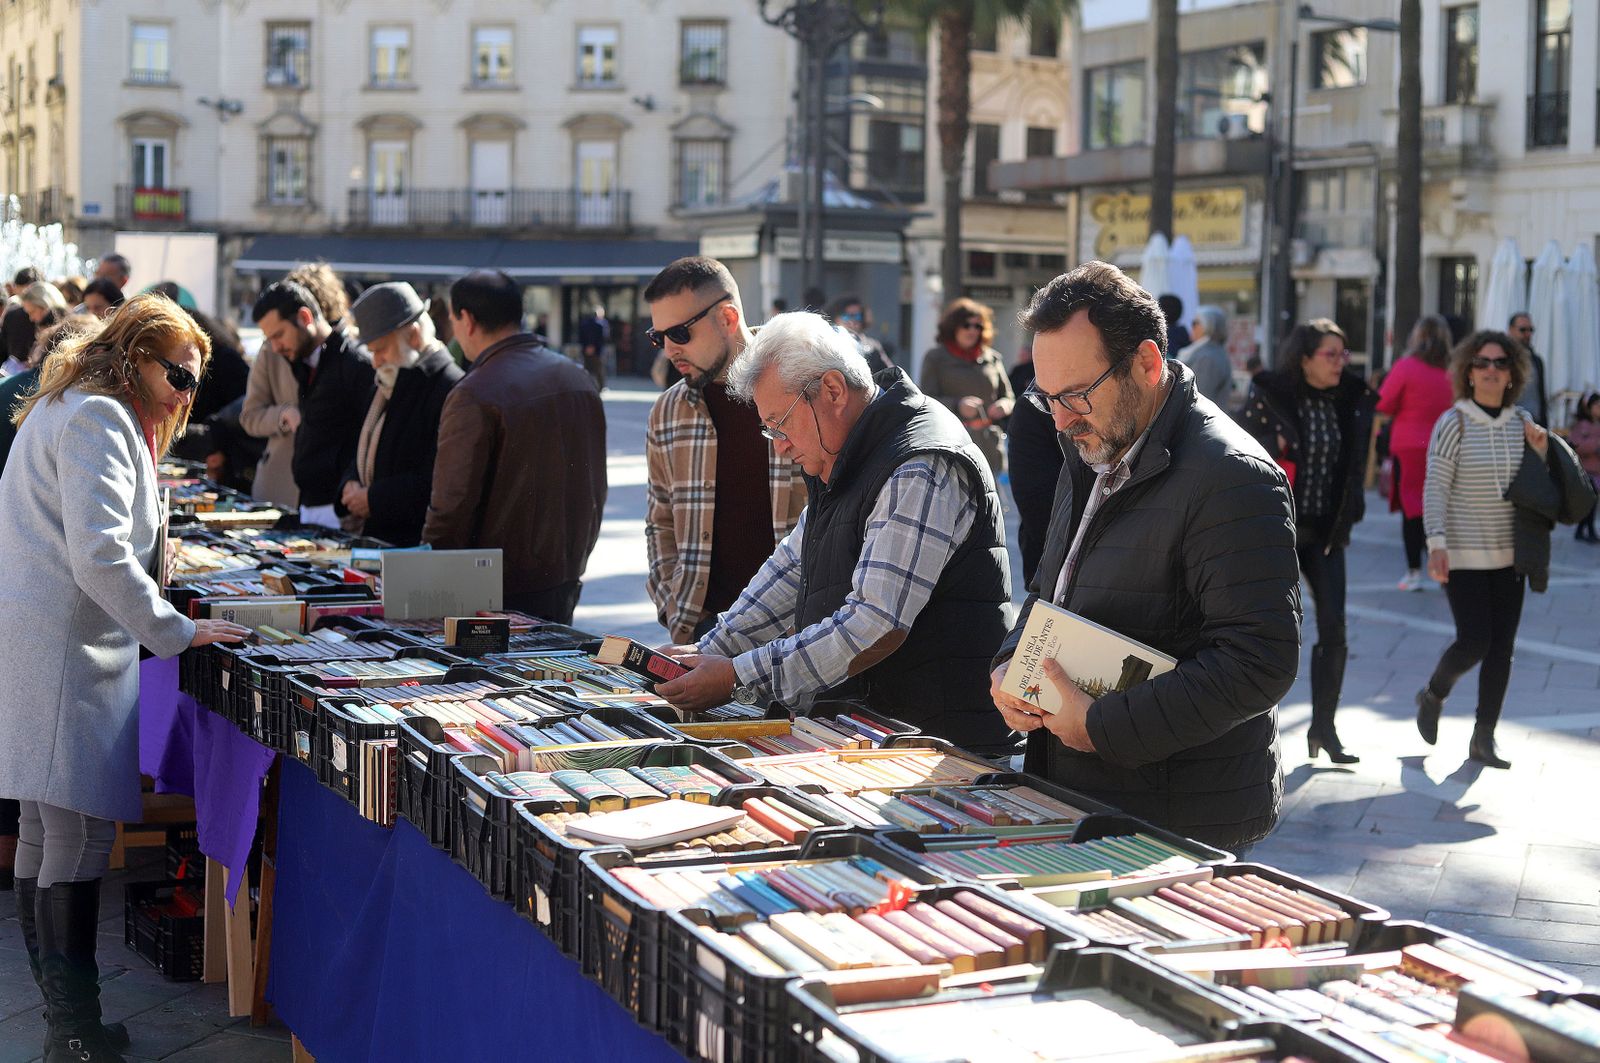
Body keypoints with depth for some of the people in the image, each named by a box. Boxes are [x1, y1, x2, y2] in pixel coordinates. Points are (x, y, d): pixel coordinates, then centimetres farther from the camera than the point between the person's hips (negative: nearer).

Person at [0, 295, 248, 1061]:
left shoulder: (61, 411, 23)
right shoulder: (97, 420, -11)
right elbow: (100, 556, -20)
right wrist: (177, 632, -14)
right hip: (68, 652, -11)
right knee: (80, 837, -10)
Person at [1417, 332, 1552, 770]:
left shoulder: (1521, 421, 5)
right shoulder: (1454, 423, -9)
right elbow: (1435, 489, -11)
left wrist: (1542, 450, -5)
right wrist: (1436, 545, -19)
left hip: (1508, 553, 5)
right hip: (1464, 553, -5)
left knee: (1502, 647, 3)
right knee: (1474, 641, -11)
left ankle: (1483, 739, 11)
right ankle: (1432, 696, 20)